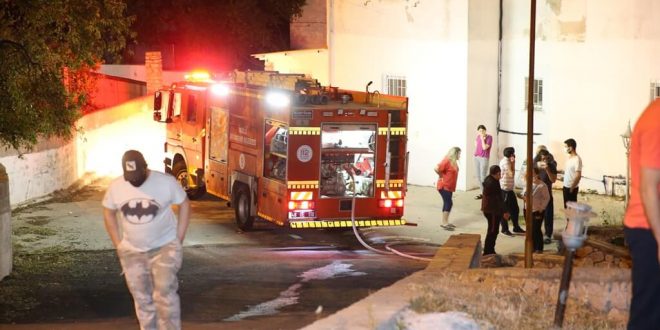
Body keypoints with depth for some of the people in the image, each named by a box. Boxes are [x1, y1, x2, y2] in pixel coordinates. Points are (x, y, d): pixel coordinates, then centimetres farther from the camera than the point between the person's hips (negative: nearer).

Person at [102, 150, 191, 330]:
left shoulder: (166, 182, -16)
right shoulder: (116, 187, -9)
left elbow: (184, 205, -2)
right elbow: (108, 212, 8)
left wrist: (178, 239, -6)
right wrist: (118, 244, 4)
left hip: (164, 248, -3)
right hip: (132, 252, 3)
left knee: (165, 294, -14)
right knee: (142, 299, 9)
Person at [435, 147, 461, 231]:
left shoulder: (453, 162, 8)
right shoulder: (447, 161, -21)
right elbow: (437, 168, -29)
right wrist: (441, 176, -15)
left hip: (449, 187, 10)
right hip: (444, 186, -10)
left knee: (447, 203, 14)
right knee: (448, 203, -11)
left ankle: (445, 222, 21)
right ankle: (444, 223, -8)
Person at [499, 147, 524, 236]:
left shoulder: (507, 161, 13)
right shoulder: (505, 162, -17)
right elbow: (511, 174, -19)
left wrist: (512, 163, 7)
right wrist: (513, 164, -13)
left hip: (509, 189, 10)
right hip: (505, 189, -10)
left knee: (515, 209, 14)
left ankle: (516, 227, 25)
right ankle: (505, 229, 10)